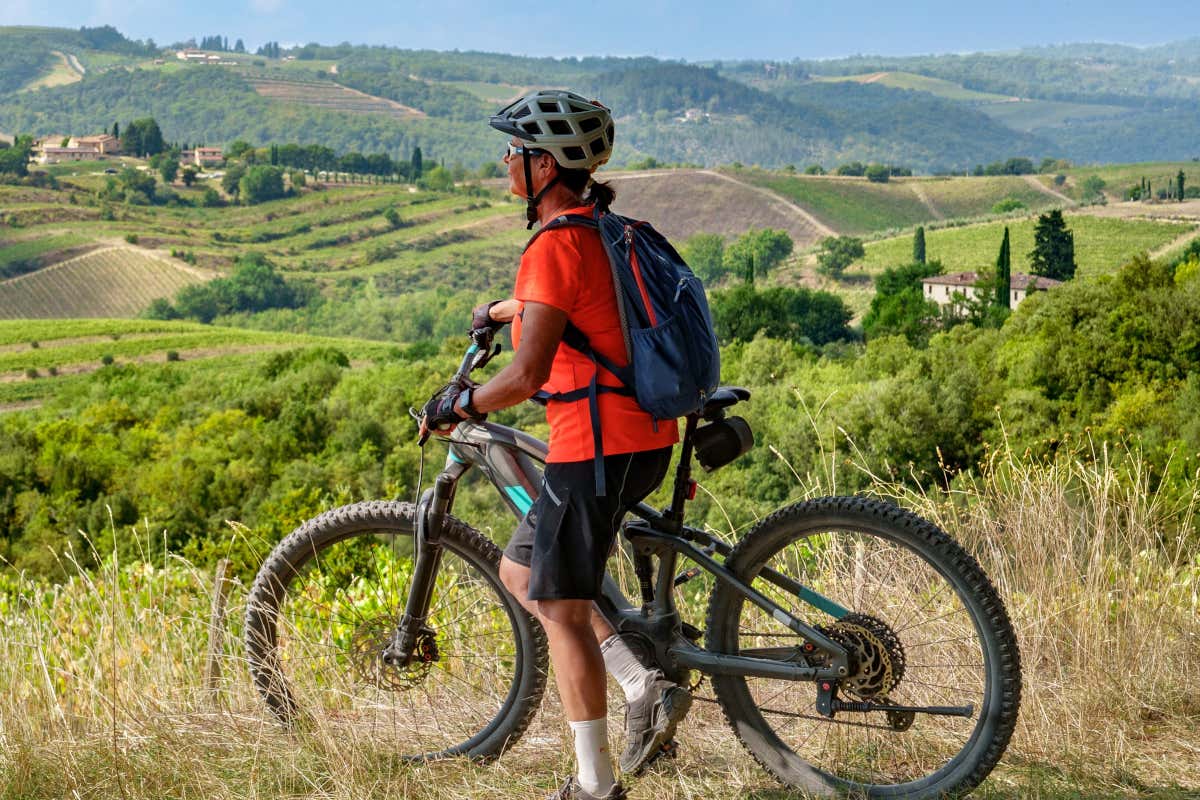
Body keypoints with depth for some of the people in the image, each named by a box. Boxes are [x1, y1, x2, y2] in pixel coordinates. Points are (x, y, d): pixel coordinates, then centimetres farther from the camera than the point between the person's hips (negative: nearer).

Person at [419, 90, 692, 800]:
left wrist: (456, 407, -6)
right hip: (645, 438, 9)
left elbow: (526, 376, -22)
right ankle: (646, 687, 13)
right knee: (522, 573, 20)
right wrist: (501, 309, 51)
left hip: (597, 445, -9)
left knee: (561, 610, 2)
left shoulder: (556, 245, -16)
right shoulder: (604, 230, 13)